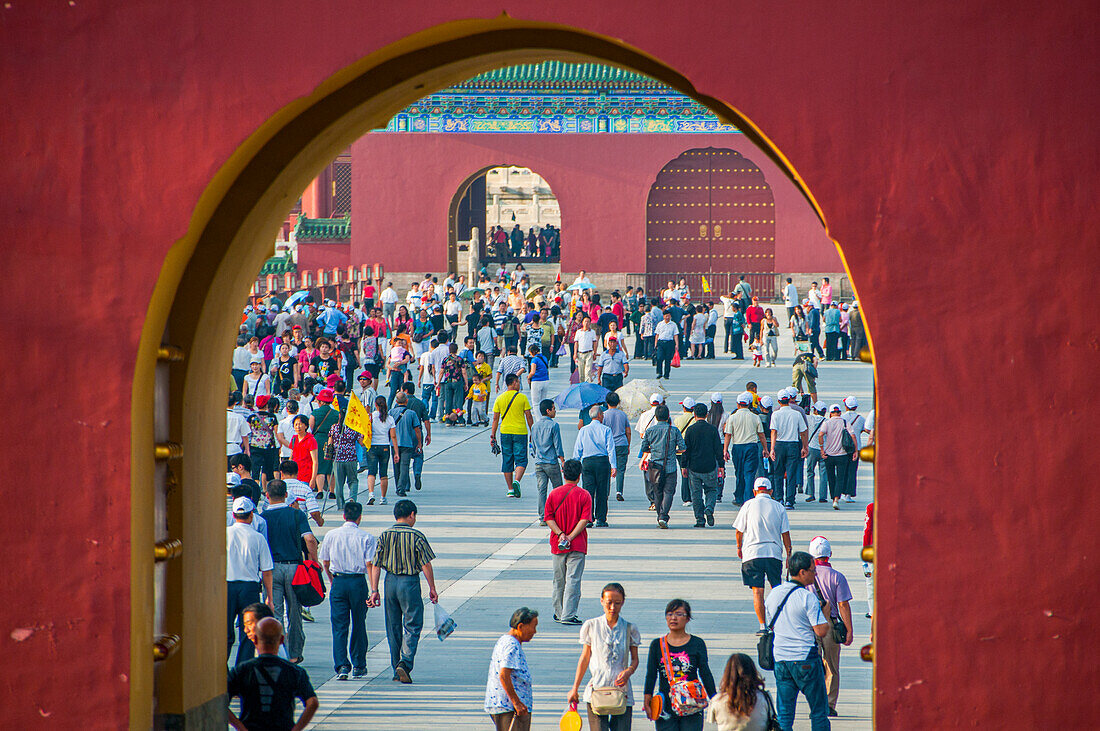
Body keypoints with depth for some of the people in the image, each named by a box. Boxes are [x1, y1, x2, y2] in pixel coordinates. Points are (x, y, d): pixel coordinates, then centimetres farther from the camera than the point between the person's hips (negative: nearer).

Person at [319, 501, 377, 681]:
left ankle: (341, 665, -11)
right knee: (359, 625, 12)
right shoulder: (367, 538, -4)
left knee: (339, 626, 2)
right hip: (358, 582, -1)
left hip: (338, 581, 1)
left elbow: (325, 562, 8)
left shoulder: (332, 535, 2)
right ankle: (358, 666, 18)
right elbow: (369, 564, -10)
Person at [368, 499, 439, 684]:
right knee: (412, 626, 1)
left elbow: (375, 565, 1)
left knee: (393, 627, 13)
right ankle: (405, 662, -17)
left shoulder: (384, 535, 3)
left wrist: (374, 590, 4)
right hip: (410, 582, -4)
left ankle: (397, 669, 18)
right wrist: (432, 589, 0)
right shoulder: (416, 536, -8)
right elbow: (426, 565, -8)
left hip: (390, 581, 4)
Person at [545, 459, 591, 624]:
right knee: (573, 580, -4)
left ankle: (559, 613, 24)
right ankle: (568, 615, -11)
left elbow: (549, 518, -4)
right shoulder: (584, 495, -5)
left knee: (559, 580, 14)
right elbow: (584, 520, -13)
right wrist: (570, 537, -13)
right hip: (578, 546, -3)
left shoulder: (553, 494, 1)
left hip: (558, 545, 3)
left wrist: (561, 535, -10)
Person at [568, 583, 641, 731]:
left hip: (622, 694, 1)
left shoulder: (629, 629, 4)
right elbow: (585, 658, 11)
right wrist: (575, 688, 12)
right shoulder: (591, 626, 3)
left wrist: (628, 672, -12)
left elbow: (635, 659, 11)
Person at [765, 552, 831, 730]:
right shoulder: (807, 598, -14)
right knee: (819, 711, 6)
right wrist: (826, 614, 2)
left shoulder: (773, 594, 7)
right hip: (805, 659, -6)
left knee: (784, 714, 8)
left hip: (780, 659, 6)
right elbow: (821, 631, -15)